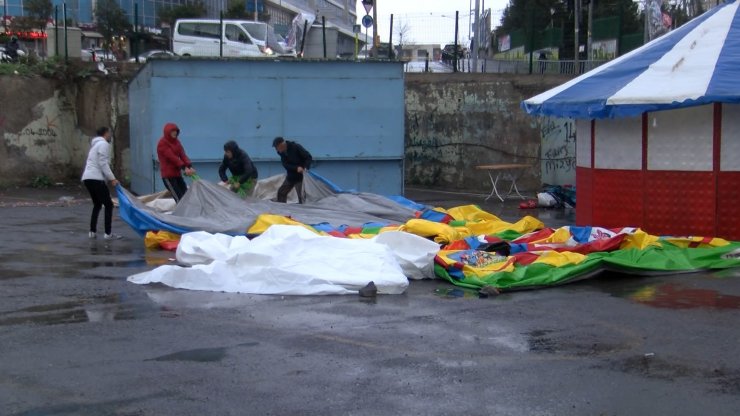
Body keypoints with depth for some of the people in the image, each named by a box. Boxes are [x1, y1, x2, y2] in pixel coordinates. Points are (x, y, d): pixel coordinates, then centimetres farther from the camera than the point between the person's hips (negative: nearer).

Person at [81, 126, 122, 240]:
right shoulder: (104, 144, -5)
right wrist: (112, 179, -15)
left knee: (97, 204, 19)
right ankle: (108, 233, -9)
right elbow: (103, 164, -14)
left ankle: (92, 231, 17)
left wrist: (109, 178, 16)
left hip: (87, 178, 10)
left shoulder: (96, 144, 25)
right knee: (108, 204, -6)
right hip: (96, 178, -10)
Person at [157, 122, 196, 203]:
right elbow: (172, 157, -21)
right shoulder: (162, 143, -11)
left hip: (177, 173, 8)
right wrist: (184, 168, -30)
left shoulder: (176, 141, 12)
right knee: (179, 198, -12)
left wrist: (190, 166, -17)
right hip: (168, 175, -8)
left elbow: (182, 155, 0)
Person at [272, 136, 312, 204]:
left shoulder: (296, 147, -17)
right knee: (281, 192, 10)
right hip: (290, 176, 7)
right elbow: (285, 165, -11)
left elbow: (309, 157, -16)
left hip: (300, 175, -7)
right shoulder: (282, 152, -1)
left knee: (301, 195, -14)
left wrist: (305, 168, -32)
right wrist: (296, 168, -28)